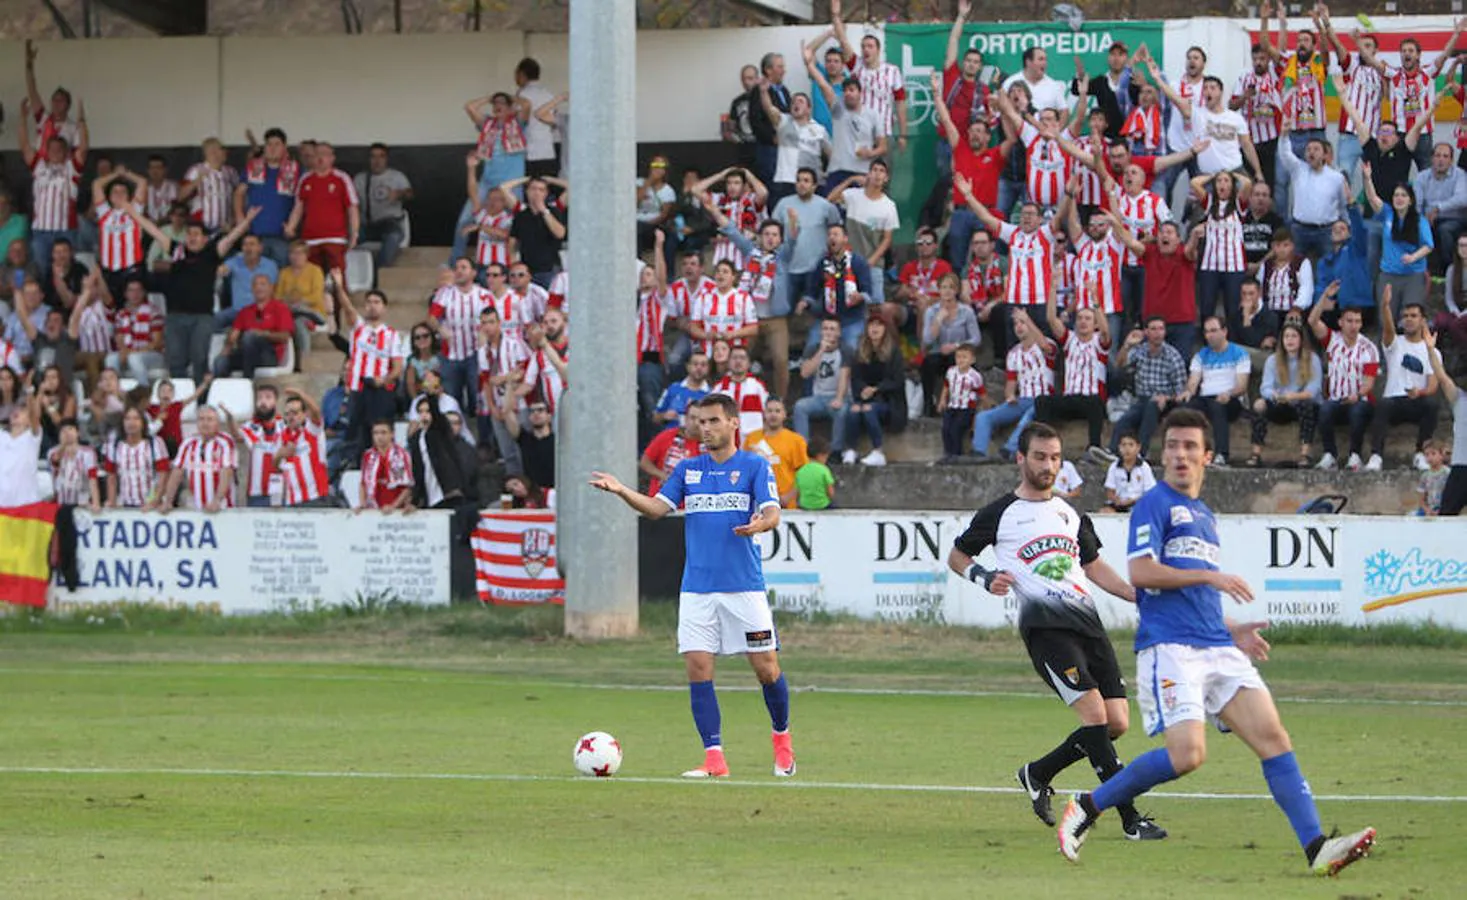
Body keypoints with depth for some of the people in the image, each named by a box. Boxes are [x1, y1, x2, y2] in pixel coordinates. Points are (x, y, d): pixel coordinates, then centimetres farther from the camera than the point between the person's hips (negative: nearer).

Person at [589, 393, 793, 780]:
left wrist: (760, 523, -34)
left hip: (744, 585, -3)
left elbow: (772, 513, -10)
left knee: (766, 668, -1)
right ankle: (714, 759, -4)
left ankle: (782, 739, 24)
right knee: (698, 669, -6)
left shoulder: (754, 467, 1)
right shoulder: (688, 469, 11)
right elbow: (657, 507, 1)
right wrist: (620, 490, -16)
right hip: (697, 587, 3)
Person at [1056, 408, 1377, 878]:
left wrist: (1232, 630, 20)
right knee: (1187, 753, -21)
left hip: (1217, 650, 8)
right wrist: (1210, 575, -13)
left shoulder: (1204, 516, 25)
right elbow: (1140, 572, -13)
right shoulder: (1155, 505, 1)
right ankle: (1087, 808, -3)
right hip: (1169, 647, -8)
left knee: (1273, 737, -7)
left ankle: (1317, 848, -12)